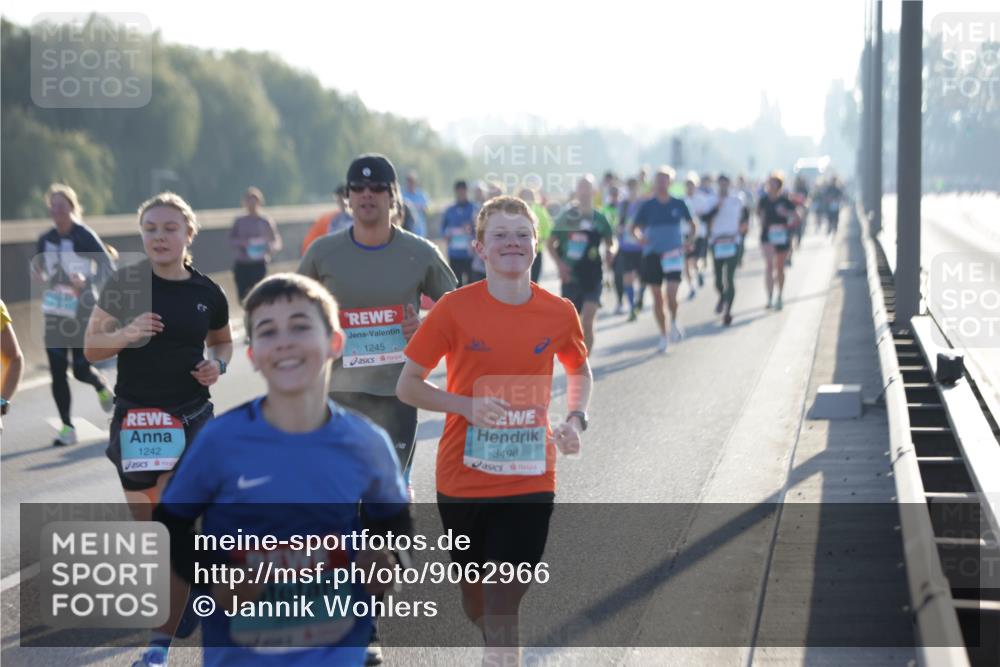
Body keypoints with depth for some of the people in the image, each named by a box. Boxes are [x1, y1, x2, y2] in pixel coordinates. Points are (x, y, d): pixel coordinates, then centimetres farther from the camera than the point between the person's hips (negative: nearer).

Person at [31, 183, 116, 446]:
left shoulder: (85, 236, -10)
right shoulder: (45, 240, 6)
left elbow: (109, 269, -13)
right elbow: (39, 270, 18)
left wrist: (87, 282, -30)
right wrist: (40, 276, -6)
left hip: (83, 313, -5)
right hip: (55, 313, 5)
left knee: (82, 369, -3)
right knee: (57, 372, -3)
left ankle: (102, 387, 33)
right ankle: (67, 427, 6)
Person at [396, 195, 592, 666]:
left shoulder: (559, 313, -3)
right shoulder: (455, 308, -9)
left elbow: (579, 371, 18)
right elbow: (407, 386, -4)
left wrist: (575, 419, -2)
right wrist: (468, 405, -19)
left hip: (529, 480, 0)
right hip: (463, 478, 0)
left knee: (505, 600, -9)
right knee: (475, 590, 17)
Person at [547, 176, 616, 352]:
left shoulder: (599, 219, 2)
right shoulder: (566, 217, 3)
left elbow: (611, 243, 13)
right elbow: (551, 243, 7)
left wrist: (610, 252, -10)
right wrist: (559, 264, -7)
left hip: (593, 277, -1)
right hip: (570, 276, 1)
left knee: (587, 322, -13)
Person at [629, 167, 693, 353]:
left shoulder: (678, 204, 2)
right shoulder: (647, 205, 1)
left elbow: (691, 224, 14)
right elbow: (634, 226, 4)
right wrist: (639, 235, -17)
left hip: (673, 254, -1)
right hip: (652, 254, 1)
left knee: (671, 295, -15)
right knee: (657, 297, 5)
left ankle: (674, 322, 15)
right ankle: (663, 336, 18)